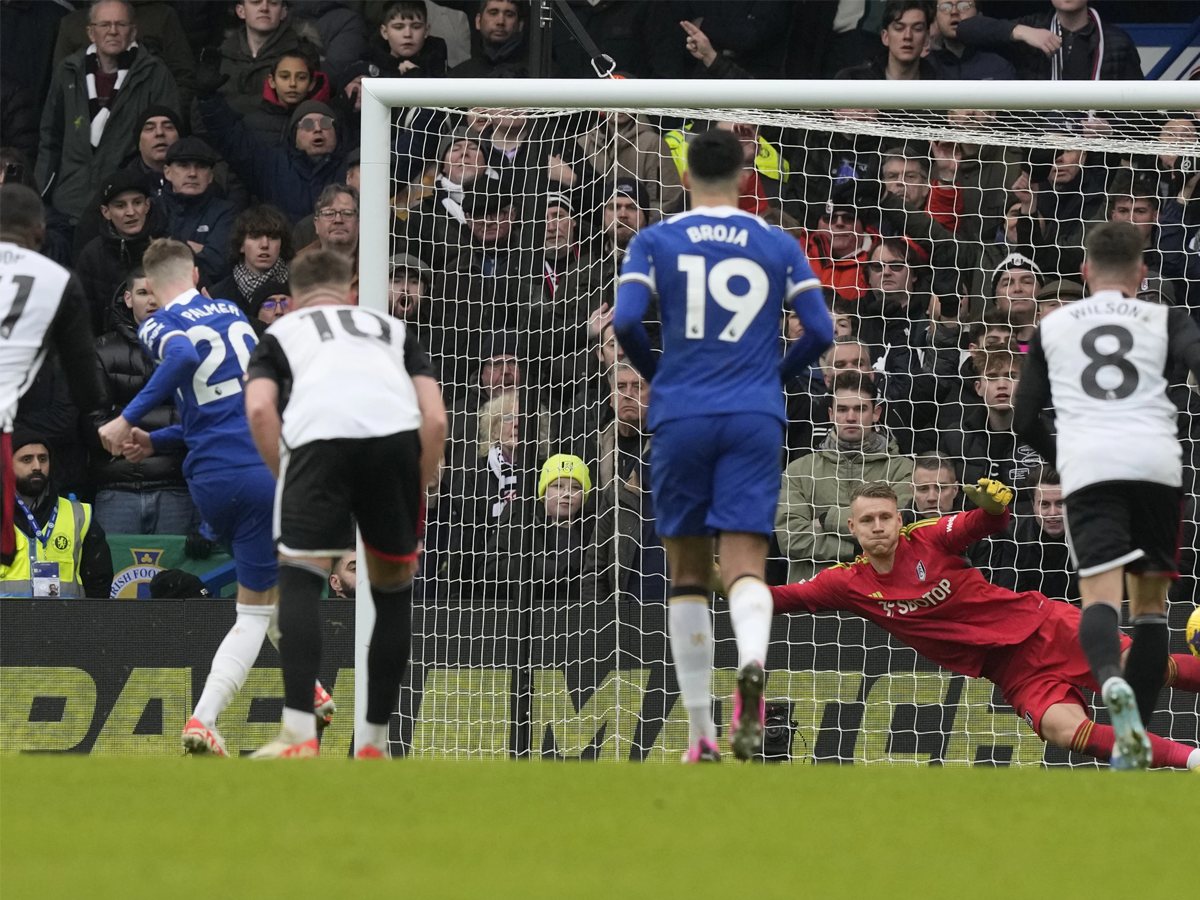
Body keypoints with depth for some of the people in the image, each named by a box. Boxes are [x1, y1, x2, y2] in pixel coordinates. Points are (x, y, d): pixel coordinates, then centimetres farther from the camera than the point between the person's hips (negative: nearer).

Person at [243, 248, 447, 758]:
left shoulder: (282, 331, 31)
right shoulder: (391, 328, 37)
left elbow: (259, 409, 8)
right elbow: (435, 419, 21)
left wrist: (287, 485, 16)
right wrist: (414, 500, 26)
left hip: (318, 434, -2)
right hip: (396, 433, 2)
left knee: (300, 576, 6)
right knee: (394, 583, 18)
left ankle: (299, 734, -8)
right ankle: (375, 743, 22)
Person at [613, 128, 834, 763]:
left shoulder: (654, 242, 6)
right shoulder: (778, 246, 9)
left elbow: (626, 320, -7)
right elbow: (820, 331, 4)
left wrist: (656, 374, 12)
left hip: (681, 418, 0)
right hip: (755, 420, 0)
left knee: (687, 576, 11)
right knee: (745, 567, -7)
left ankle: (701, 734, 11)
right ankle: (752, 662, -41)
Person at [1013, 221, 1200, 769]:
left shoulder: (1052, 326, 21)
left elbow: (1025, 420, 23)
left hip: (1087, 466, 0)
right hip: (1156, 461, 0)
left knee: (1100, 594, -12)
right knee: (1150, 601, 13)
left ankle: (1111, 680, -44)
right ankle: (1136, 737, 4)